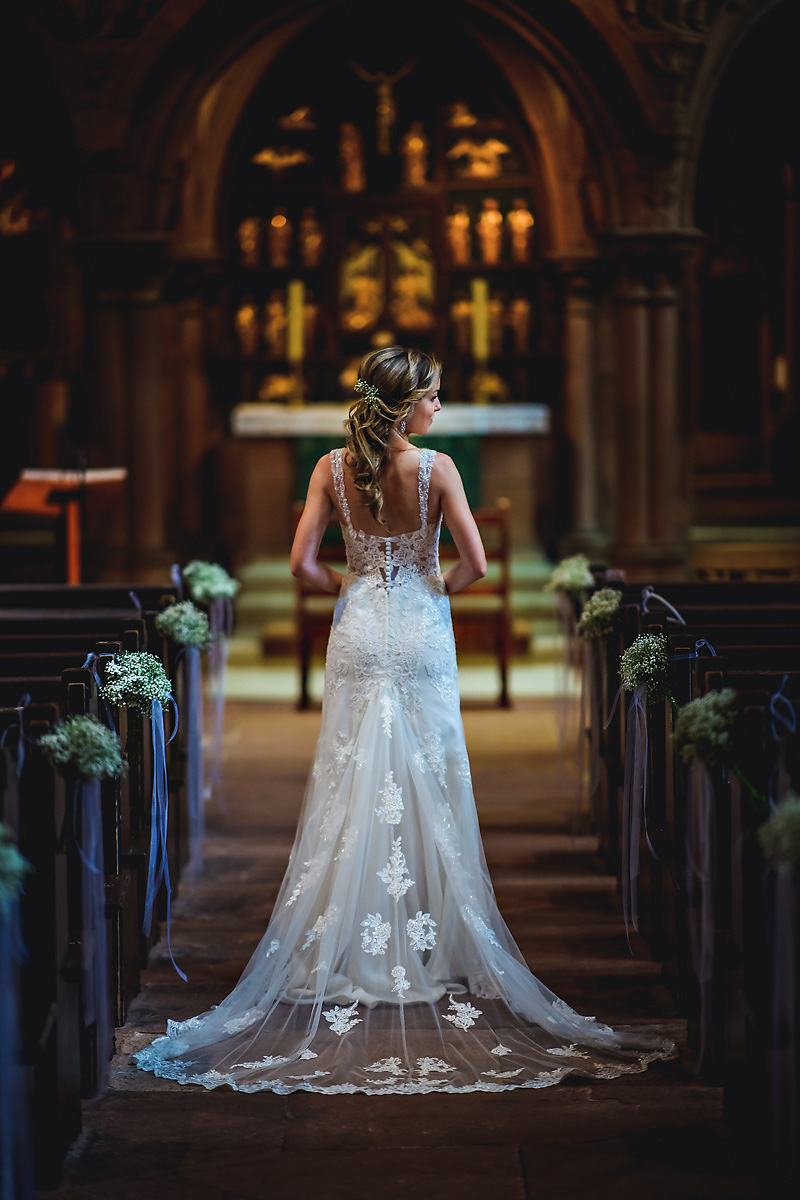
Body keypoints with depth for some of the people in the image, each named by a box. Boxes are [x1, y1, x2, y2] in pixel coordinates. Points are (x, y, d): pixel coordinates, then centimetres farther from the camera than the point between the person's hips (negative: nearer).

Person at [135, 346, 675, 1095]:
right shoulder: (435, 468, -11)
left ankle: (353, 956, 8)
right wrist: (438, 588, 6)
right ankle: (428, 944, 8)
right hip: (422, 638, -2)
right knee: (428, 788, 6)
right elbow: (474, 563, -14)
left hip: (359, 638, 2)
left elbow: (303, 563, -6)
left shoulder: (333, 468, -3)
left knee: (353, 788, 7)